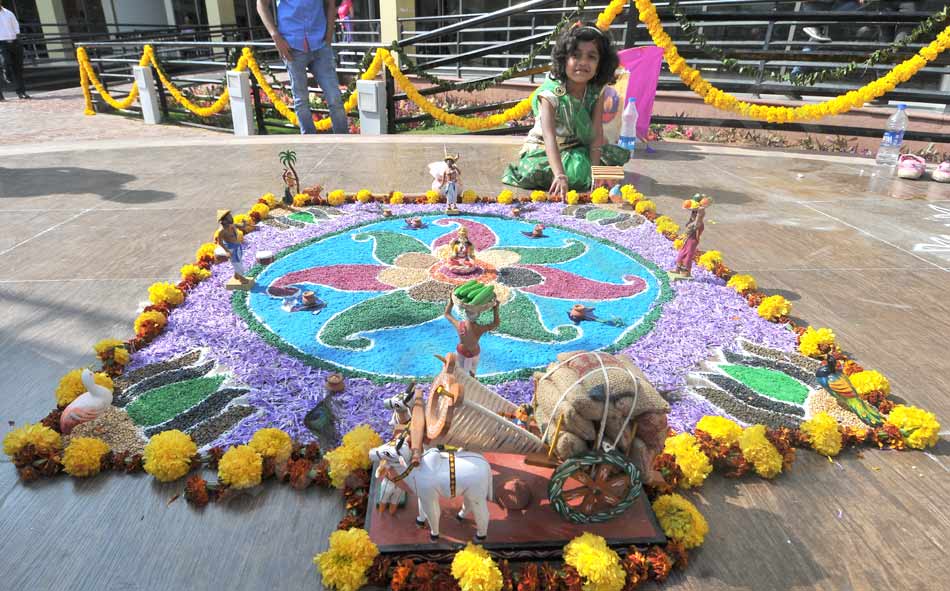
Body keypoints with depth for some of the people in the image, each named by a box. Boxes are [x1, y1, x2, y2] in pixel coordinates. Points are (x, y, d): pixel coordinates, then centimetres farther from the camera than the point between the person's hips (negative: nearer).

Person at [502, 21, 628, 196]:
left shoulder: (596, 92, -11)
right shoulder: (550, 94, -25)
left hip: (581, 147, 5)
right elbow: (549, 137, -37)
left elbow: (596, 133, -15)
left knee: (621, 154, -9)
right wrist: (560, 175, -51)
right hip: (545, 150, -4)